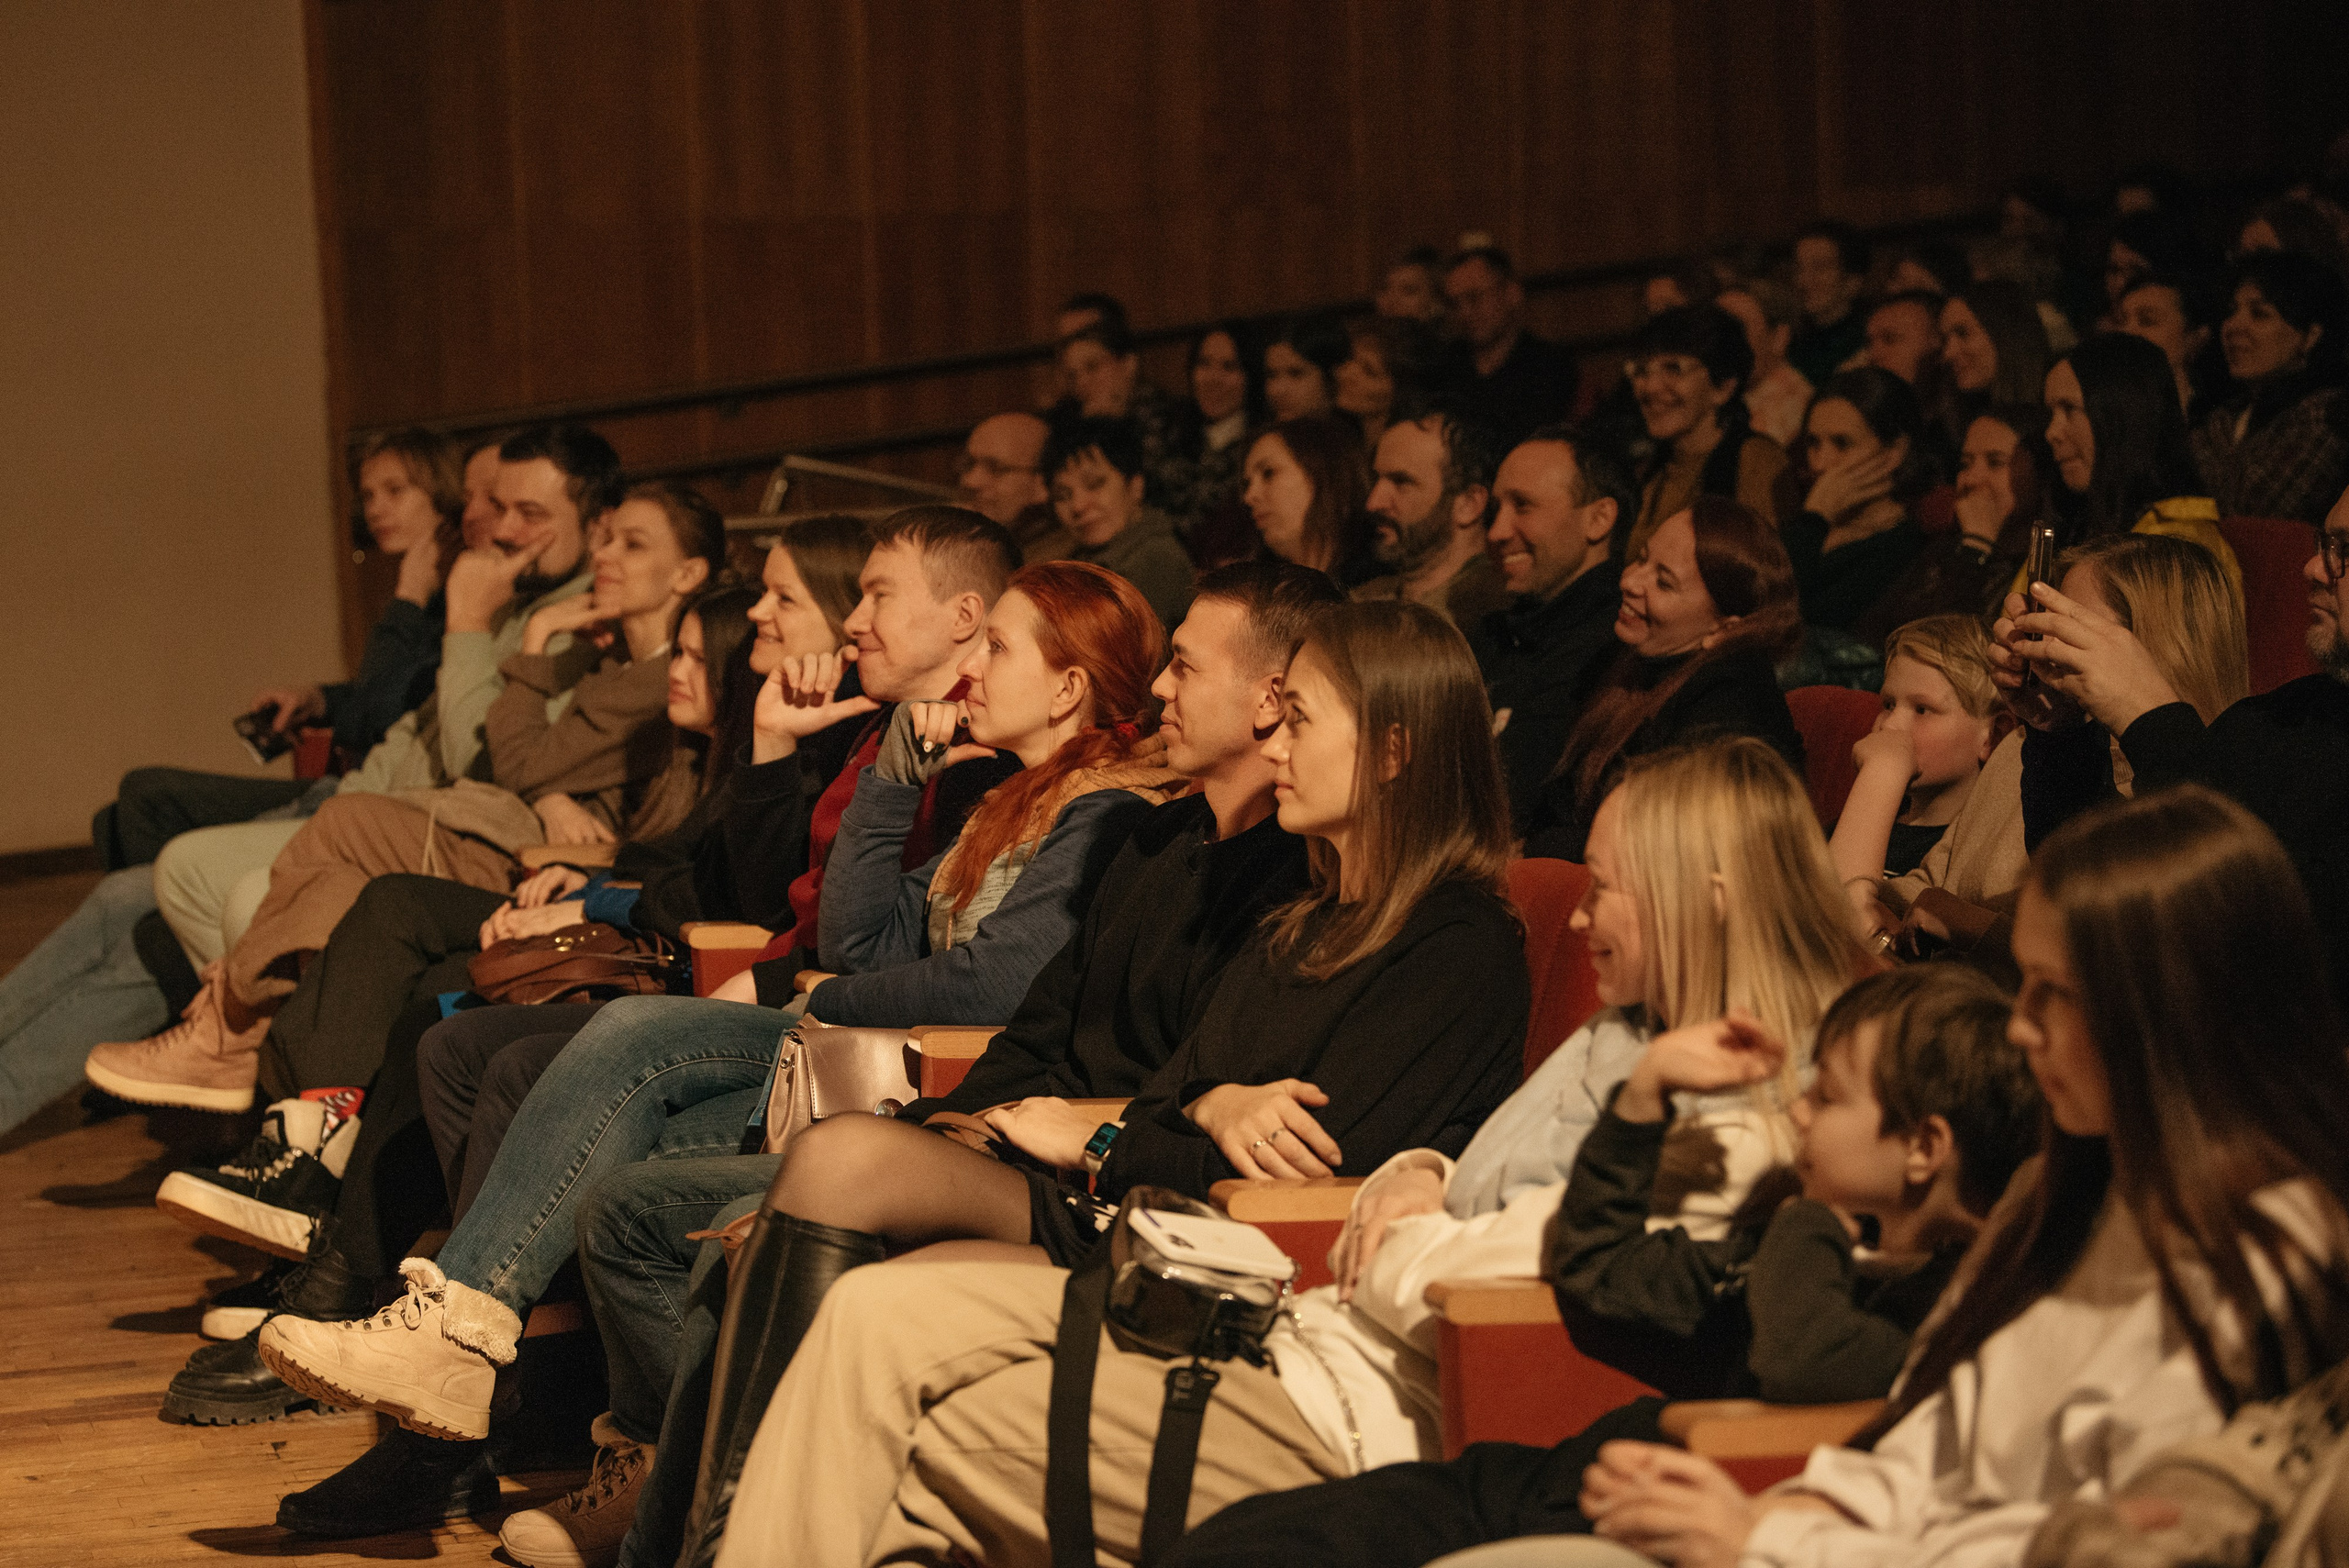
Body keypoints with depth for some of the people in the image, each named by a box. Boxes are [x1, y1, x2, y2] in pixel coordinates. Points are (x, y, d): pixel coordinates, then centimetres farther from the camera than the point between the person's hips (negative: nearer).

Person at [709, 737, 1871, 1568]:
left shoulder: (1729, 1127, -18)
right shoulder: (1624, 1040, 14)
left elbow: (1442, 1286, -21)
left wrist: (1403, 1235, 1)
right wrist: (1412, 1180, 0)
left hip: (1361, 1421, -10)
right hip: (1305, 1336, 10)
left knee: (935, 1440, -6)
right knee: (881, 1317, -4)